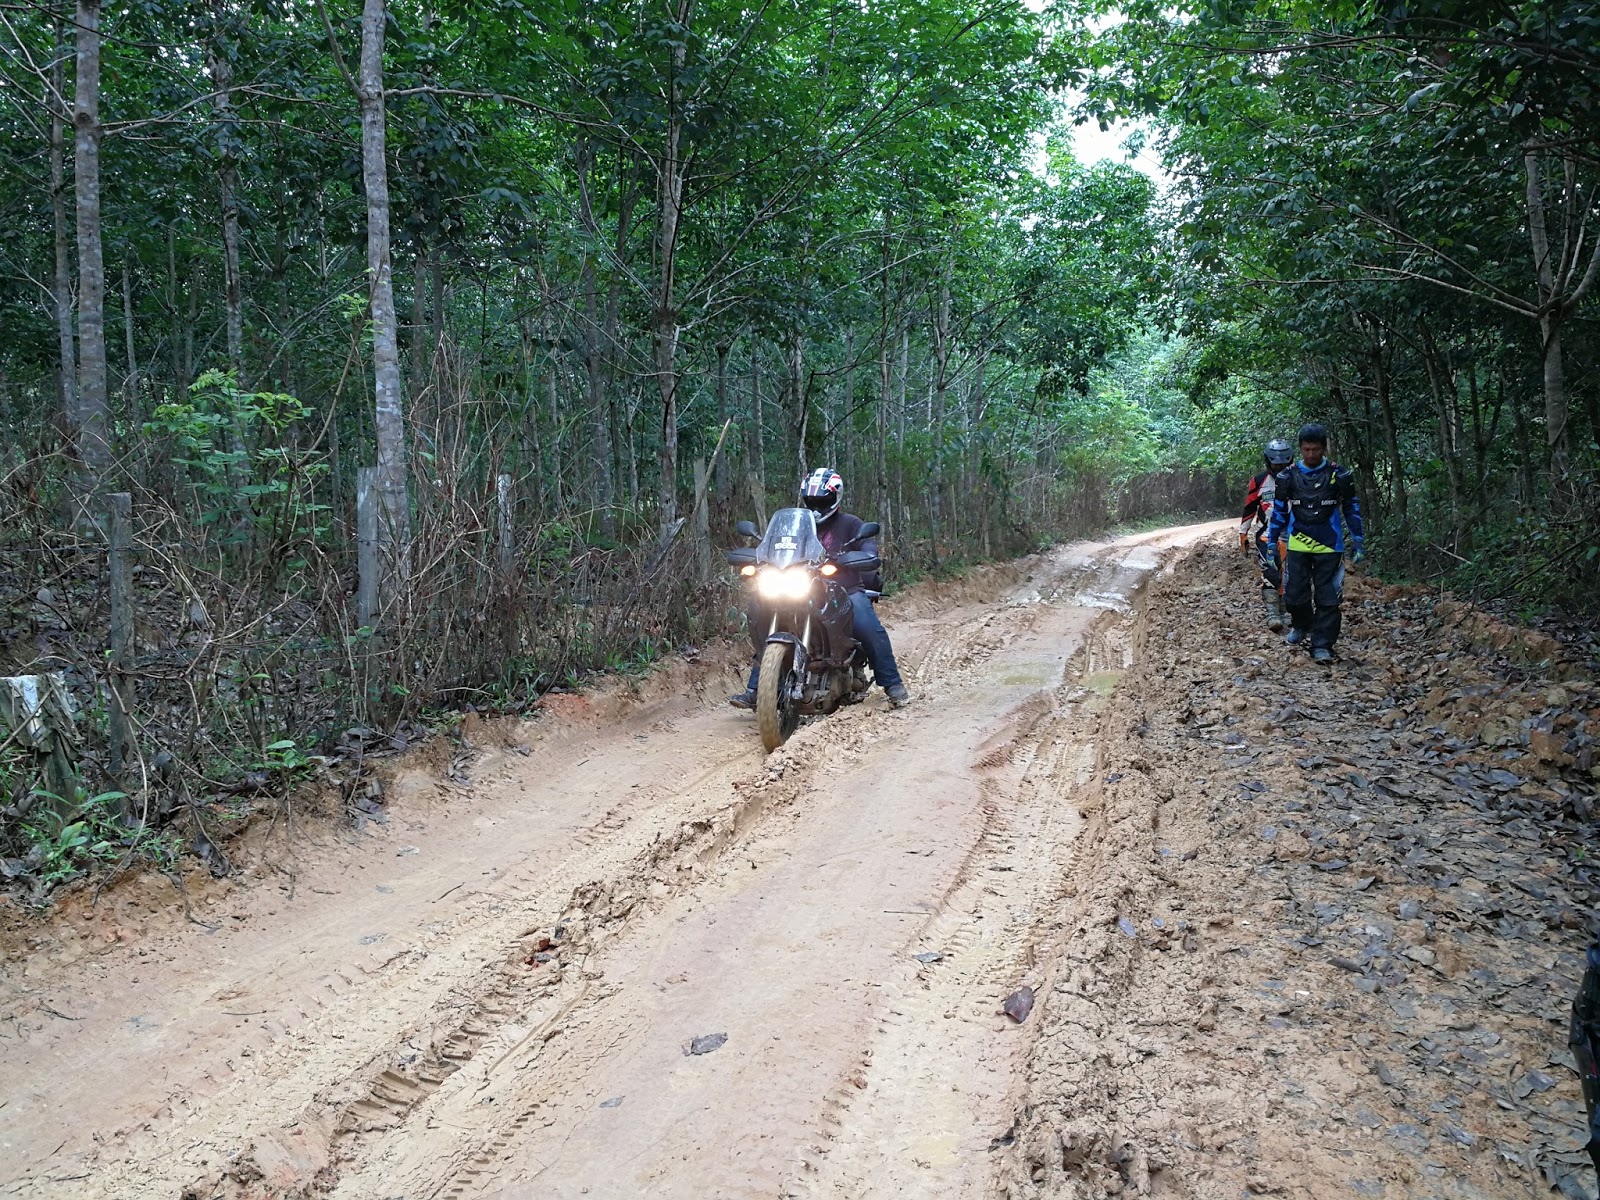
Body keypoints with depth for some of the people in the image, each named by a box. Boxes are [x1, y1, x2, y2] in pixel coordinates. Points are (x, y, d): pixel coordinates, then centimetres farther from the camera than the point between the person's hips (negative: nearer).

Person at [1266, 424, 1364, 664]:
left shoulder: (1339, 475, -1)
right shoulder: (1288, 477, 2)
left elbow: (1352, 509, 7)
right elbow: (1279, 511, 10)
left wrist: (1358, 542, 5)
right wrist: (1272, 543, 9)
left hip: (1329, 546, -1)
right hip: (1297, 545, 1)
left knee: (1328, 598, -3)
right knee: (1294, 592, 1)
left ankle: (1322, 645, 2)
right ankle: (1301, 625, 31)